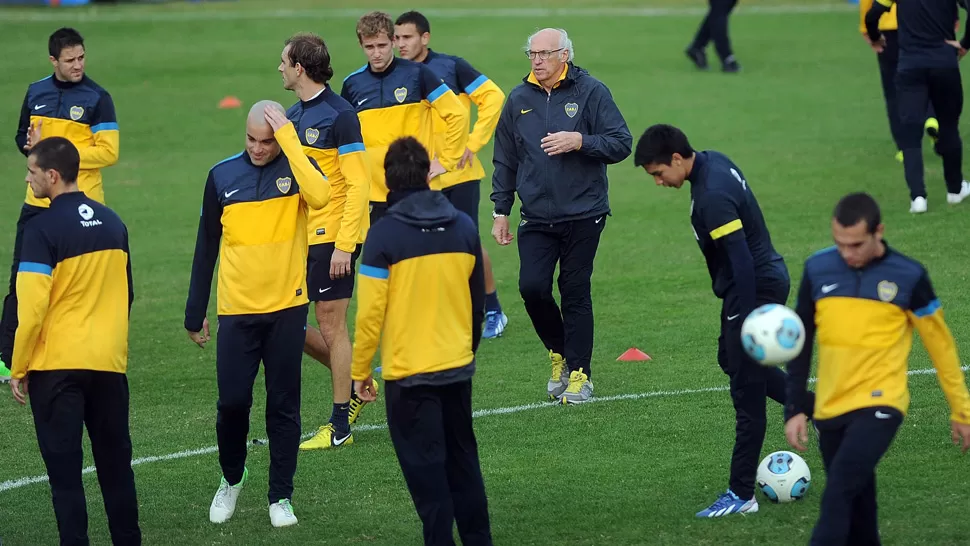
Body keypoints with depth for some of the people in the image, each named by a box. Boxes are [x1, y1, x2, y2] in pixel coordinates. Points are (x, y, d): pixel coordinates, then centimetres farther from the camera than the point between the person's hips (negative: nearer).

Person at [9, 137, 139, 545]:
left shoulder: (43, 228, -13)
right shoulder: (112, 222, 7)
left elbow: (32, 306, -16)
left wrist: (18, 369, -6)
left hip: (56, 366, -6)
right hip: (110, 362, 6)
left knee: (64, 469, -2)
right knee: (115, 463, 14)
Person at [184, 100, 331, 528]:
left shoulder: (296, 167, -3)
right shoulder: (223, 175, 2)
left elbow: (319, 196, -29)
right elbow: (206, 249, 9)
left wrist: (289, 140, -25)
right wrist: (194, 315, 10)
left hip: (287, 309, -1)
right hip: (236, 312, 1)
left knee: (283, 405, 4)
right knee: (232, 402, 0)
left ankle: (281, 497, 14)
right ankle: (232, 478, 25)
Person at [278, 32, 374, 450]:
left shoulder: (339, 115, -14)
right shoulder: (293, 116, 11)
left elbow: (358, 185, -16)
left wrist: (344, 245, -20)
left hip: (332, 236, -8)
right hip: (298, 236, 8)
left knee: (330, 324, -2)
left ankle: (340, 427, 6)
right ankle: (355, 382, 24)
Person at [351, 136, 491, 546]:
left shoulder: (385, 234, -15)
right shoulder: (464, 227, 1)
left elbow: (370, 311, -15)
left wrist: (360, 370, -4)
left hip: (409, 373, -5)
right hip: (458, 366, 5)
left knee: (426, 467, 2)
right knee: (463, 459, 17)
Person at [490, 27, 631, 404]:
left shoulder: (591, 92, -3)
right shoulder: (519, 99, 8)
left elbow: (621, 144, -6)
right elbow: (505, 160, 15)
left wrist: (580, 141, -20)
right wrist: (501, 211, 13)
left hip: (583, 216, -3)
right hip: (536, 217, 3)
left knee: (575, 293, 0)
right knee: (532, 287, -9)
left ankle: (579, 373, 11)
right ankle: (559, 353, 16)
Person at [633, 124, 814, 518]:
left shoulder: (712, 197, -28)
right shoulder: (714, 161, 2)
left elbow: (741, 260, -30)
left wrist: (747, 321, -28)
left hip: (756, 290, -11)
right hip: (767, 276, 11)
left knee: (747, 394, -3)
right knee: (732, 361, 28)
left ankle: (742, 495, 3)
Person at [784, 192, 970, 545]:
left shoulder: (908, 276, -6)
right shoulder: (818, 270, 1)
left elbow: (940, 344, 4)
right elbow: (799, 344, 10)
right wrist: (796, 409, 6)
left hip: (879, 406, -4)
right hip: (830, 409, 4)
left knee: (839, 493, -22)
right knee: (856, 506, 11)